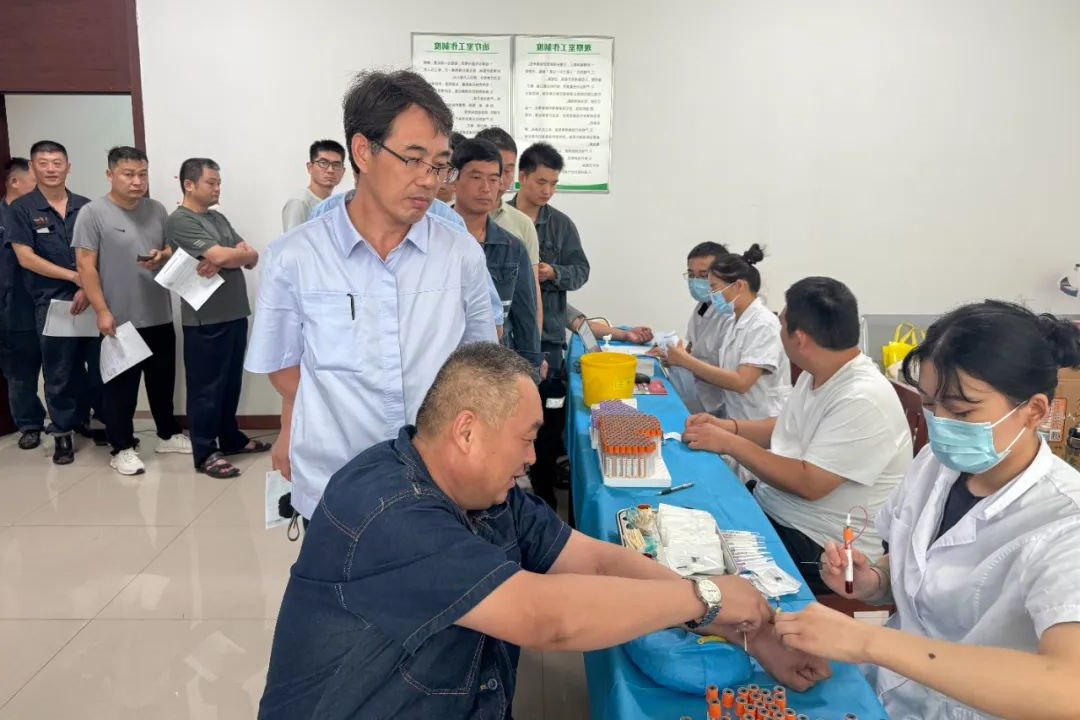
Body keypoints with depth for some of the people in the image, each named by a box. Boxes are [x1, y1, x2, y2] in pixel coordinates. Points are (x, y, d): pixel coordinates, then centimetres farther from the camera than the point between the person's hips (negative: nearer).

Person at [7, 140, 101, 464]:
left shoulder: (86, 206, 7)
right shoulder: (22, 208, 1)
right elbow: (26, 258, -5)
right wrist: (75, 277, -10)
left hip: (93, 298, 2)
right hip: (52, 302, -2)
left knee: (101, 365, 4)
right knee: (60, 372, 5)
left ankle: (88, 419, 23)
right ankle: (63, 433, 17)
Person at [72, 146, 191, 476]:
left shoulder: (157, 210, 7)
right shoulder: (93, 213, -8)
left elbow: (174, 249, 15)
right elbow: (85, 266, -10)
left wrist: (162, 256, -9)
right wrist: (102, 311, -16)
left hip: (159, 316, 5)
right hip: (119, 319, -5)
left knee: (163, 380, 16)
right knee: (121, 385, 4)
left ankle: (168, 435, 31)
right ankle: (122, 448, 14)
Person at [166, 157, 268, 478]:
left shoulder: (219, 218, 16)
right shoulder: (179, 221, -9)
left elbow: (253, 258, 6)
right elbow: (222, 256, -20)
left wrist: (223, 260, -13)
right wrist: (242, 254, 1)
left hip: (235, 314, 7)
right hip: (205, 319, -7)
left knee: (231, 383, 16)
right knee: (206, 387, 1)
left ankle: (231, 438, 29)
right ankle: (205, 453, 9)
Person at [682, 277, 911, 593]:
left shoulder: (863, 400, -24)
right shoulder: (816, 374, 4)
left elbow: (808, 483, -26)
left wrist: (730, 443, -18)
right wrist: (727, 425, 4)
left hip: (820, 545, -8)